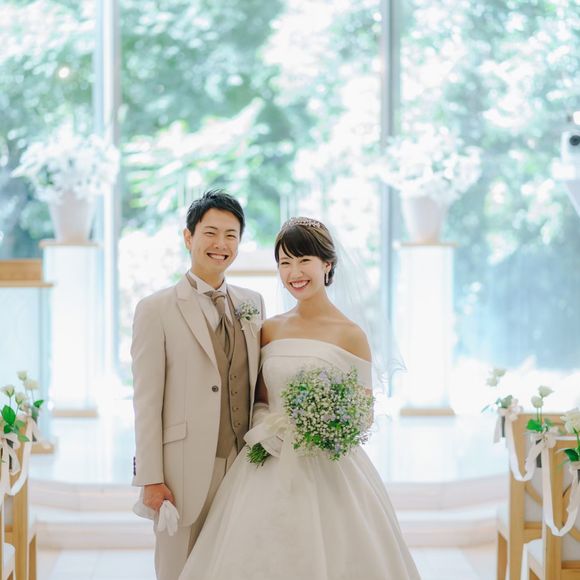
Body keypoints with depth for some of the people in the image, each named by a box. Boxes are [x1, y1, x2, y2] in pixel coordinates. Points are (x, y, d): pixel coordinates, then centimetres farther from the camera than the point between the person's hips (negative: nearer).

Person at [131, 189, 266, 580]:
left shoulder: (253, 303, 11)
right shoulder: (156, 310, -4)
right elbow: (147, 401, -7)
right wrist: (151, 479, -10)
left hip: (244, 467, 4)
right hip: (185, 471, -4)